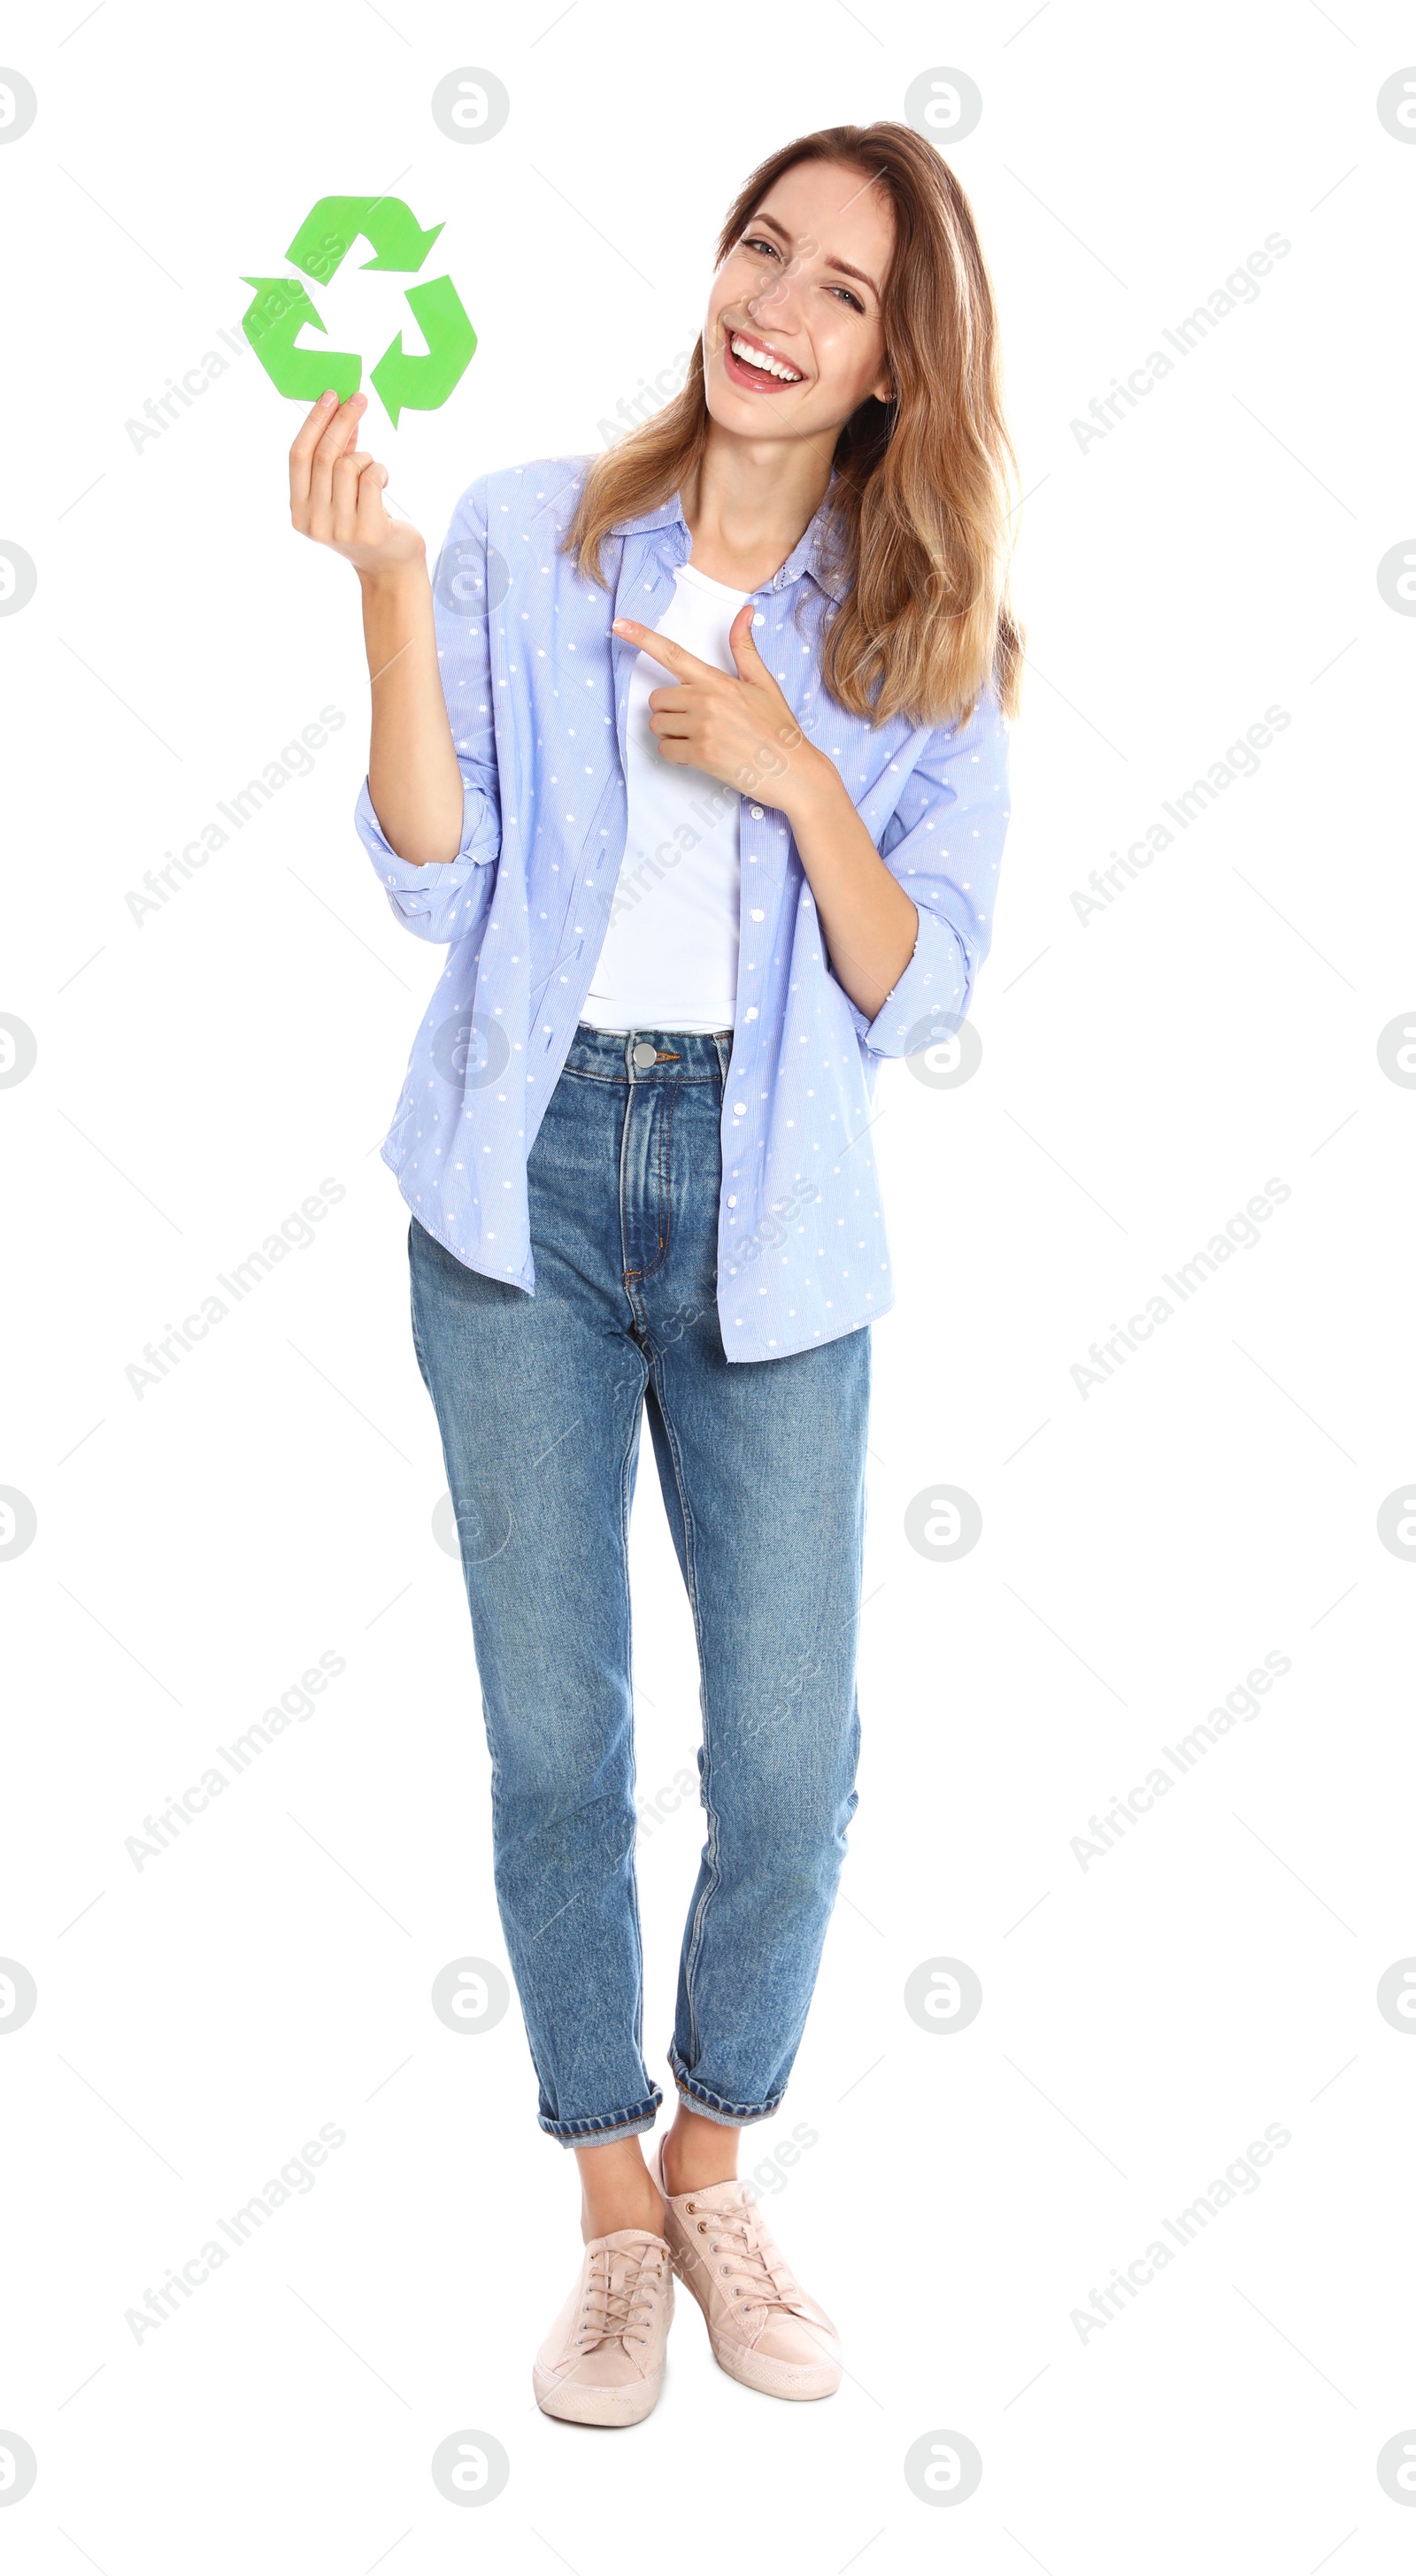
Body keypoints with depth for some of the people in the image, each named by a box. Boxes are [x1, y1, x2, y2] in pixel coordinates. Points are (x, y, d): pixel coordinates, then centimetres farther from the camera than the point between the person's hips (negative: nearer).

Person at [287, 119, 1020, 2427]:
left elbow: (916, 996, 0)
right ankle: (616, 2212, 27)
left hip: (769, 1223, 1)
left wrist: (801, 778, -15)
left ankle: (715, 2165, 31)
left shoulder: (926, 637, 4)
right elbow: (438, 889, -5)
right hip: (529, 1189, 0)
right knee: (555, 1735, 6)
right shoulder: (526, 537, 1)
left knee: (790, 1758, 3)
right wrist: (387, 583, -14)